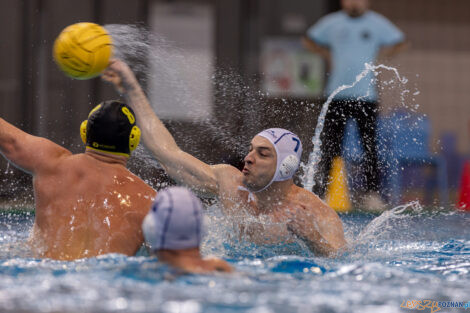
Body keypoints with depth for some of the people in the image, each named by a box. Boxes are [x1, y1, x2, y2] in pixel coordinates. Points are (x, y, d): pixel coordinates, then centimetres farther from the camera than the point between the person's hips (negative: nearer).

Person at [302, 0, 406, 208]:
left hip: (366, 95, 0)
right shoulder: (332, 23, 7)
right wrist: (328, 56, 9)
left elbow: (399, 42, 17)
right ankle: (319, 194, 1)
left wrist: (378, 56, 8)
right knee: (329, 146, -2)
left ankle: (372, 194, 5)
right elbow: (309, 40, 21)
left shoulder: (377, 23, 6)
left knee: (369, 145, -1)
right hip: (337, 95, 0)